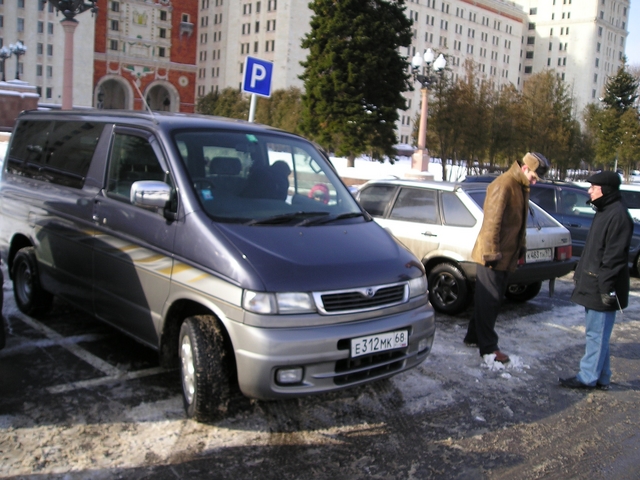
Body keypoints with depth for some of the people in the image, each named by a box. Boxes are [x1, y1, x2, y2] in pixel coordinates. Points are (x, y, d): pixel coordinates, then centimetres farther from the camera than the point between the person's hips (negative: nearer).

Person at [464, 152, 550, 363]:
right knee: (488, 300, -2)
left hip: (507, 256, 10)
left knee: (493, 299, 16)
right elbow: (492, 221, -21)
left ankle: (474, 336, 27)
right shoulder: (503, 186, -18)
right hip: (493, 256, -10)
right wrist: (492, 253, -22)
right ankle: (488, 347, 5)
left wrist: (521, 247, 16)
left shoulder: (521, 187, 13)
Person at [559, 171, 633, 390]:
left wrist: (607, 287, -21)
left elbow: (615, 257, -21)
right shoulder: (604, 211, 14)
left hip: (601, 287, -10)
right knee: (596, 333, 14)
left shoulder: (618, 215, -17)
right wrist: (580, 272, 23)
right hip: (591, 283, 10)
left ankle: (588, 377, 6)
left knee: (596, 333, -2)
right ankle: (601, 378, 23)